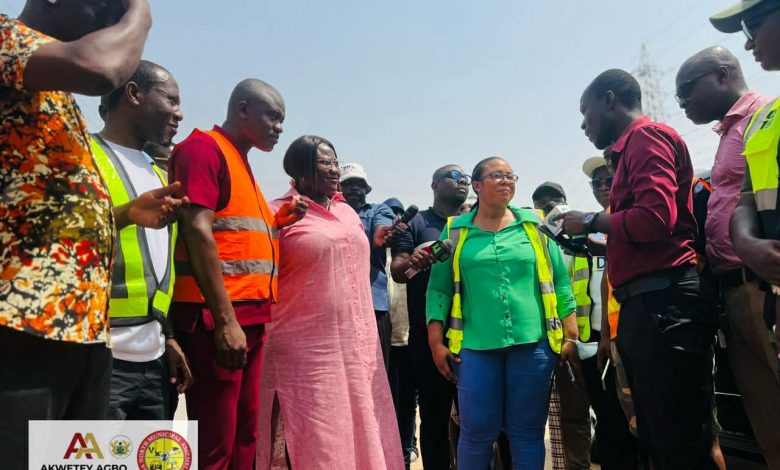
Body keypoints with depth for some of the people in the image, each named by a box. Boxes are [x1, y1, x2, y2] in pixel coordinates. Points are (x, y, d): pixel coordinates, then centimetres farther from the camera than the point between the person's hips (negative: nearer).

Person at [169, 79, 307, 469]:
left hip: (251, 315, 9)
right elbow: (197, 230, -17)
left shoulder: (240, 161, 21)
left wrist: (278, 220, 9)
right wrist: (225, 319, -21)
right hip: (217, 317, -9)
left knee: (245, 434, 13)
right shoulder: (204, 147, -6)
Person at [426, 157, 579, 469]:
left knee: (527, 431, 9)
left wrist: (571, 336, 4)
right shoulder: (456, 230, 6)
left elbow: (560, 282, 9)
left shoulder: (535, 224, 9)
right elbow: (439, 288, 4)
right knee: (477, 431, 3)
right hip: (476, 345, -1)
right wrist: (436, 342, -2)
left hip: (533, 342, 1)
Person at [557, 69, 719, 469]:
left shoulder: (647, 136, -5)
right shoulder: (634, 147, 23)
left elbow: (654, 219, -21)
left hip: (663, 305, -10)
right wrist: (588, 241, 20)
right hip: (648, 308, 10)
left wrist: (591, 221, -6)